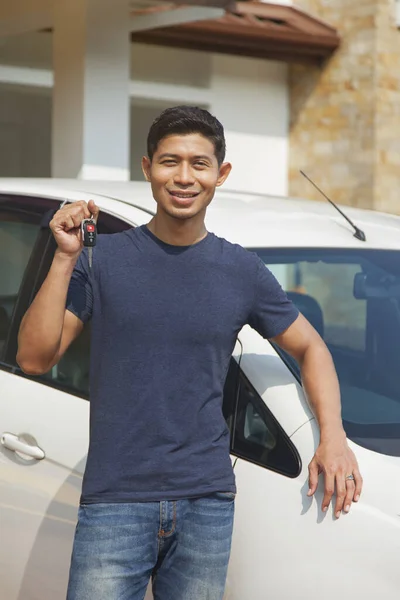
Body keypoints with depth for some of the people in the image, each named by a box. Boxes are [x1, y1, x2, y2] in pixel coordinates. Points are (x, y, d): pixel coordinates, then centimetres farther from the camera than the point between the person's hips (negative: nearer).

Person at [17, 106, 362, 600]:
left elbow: (309, 347, 17)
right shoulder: (103, 258, 0)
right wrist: (65, 259, -14)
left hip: (207, 504, 2)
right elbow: (35, 358, -6)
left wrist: (333, 438, 5)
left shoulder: (242, 271, 6)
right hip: (114, 503, -2)